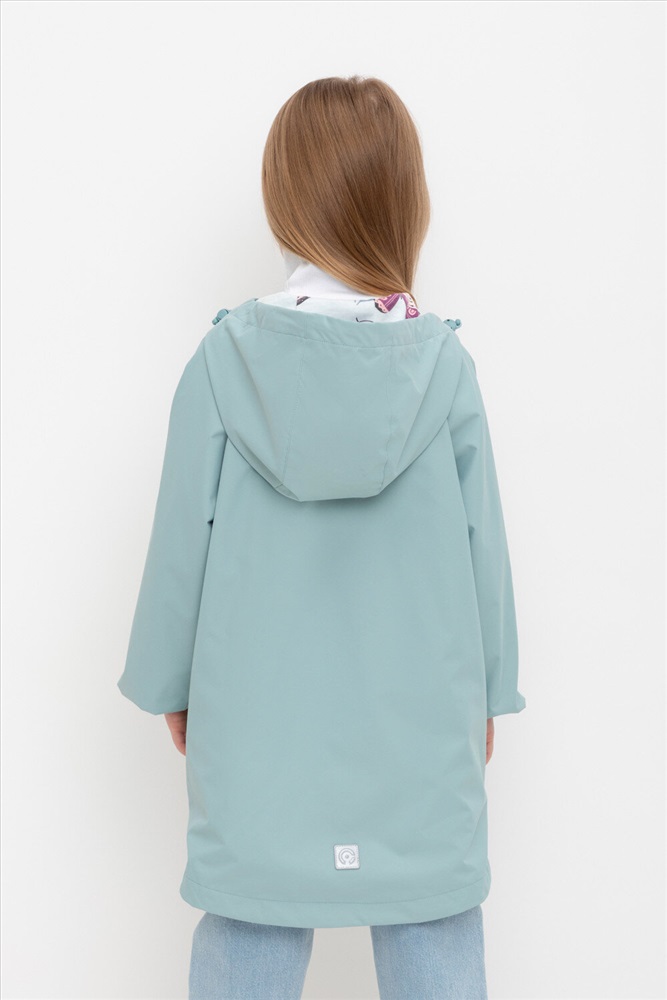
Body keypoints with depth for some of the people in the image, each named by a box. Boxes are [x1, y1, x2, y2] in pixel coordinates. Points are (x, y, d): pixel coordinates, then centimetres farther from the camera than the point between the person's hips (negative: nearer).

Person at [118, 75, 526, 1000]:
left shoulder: (225, 358, -9)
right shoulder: (445, 362, -8)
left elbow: (183, 535, -4)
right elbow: (482, 538, -2)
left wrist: (172, 682, 11)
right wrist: (489, 689, 12)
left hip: (258, 711, 0)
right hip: (419, 714, 0)